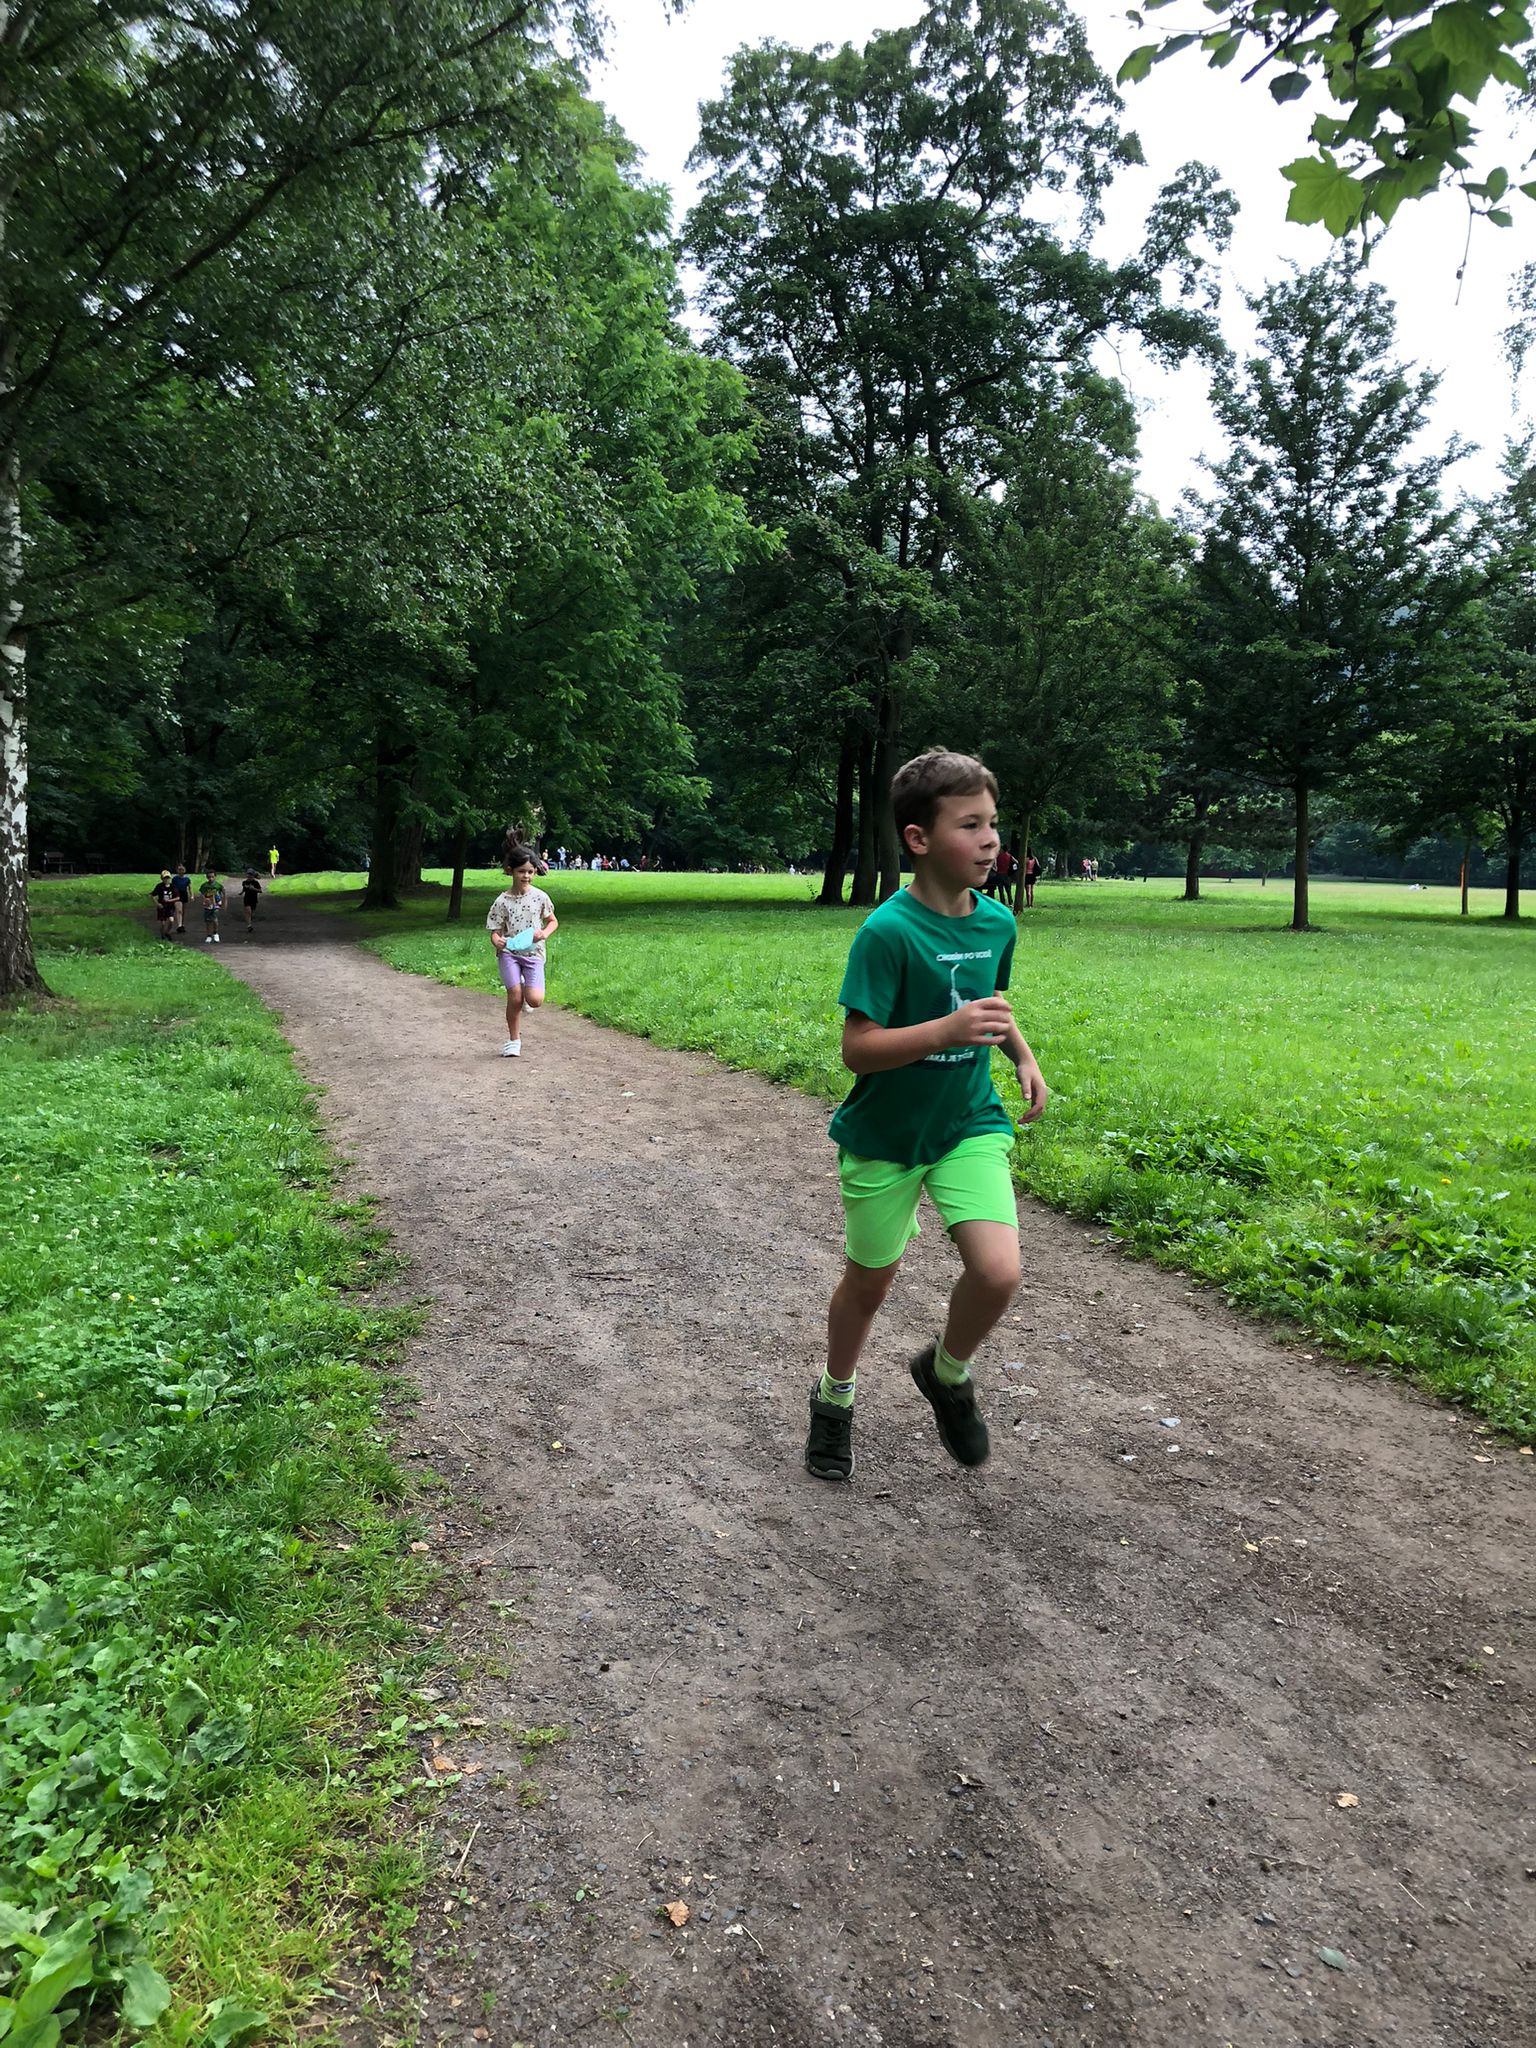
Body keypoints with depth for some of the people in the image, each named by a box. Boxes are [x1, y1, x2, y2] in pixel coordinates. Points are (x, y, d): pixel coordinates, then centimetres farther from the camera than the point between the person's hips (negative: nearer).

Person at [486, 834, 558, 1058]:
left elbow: (553, 921, 12)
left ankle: (526, 989, 23)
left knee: (534, 1000, -16)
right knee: (515, 997, -13)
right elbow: (495, 931, -1)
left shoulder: (540, 897, 0)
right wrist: (497, 941, -25)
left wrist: (544, 933, -9)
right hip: (509, 952, -1)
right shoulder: (502, 901, -5)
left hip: (533, 952, 1)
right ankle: (514, 1040, 7)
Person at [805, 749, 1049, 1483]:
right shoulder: (888, 932, -22)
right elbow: (857, 1048, -23)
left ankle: (946, 1372, 19)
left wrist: (1023, 1055, 2)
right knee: (869, 1280, 13)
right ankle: (834, 1397, 41)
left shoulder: (997, 922, -3)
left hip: (969, 1124, 4)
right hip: (885, 1135, -4)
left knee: (998, 1272, -13)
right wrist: (947, 1030, -34)